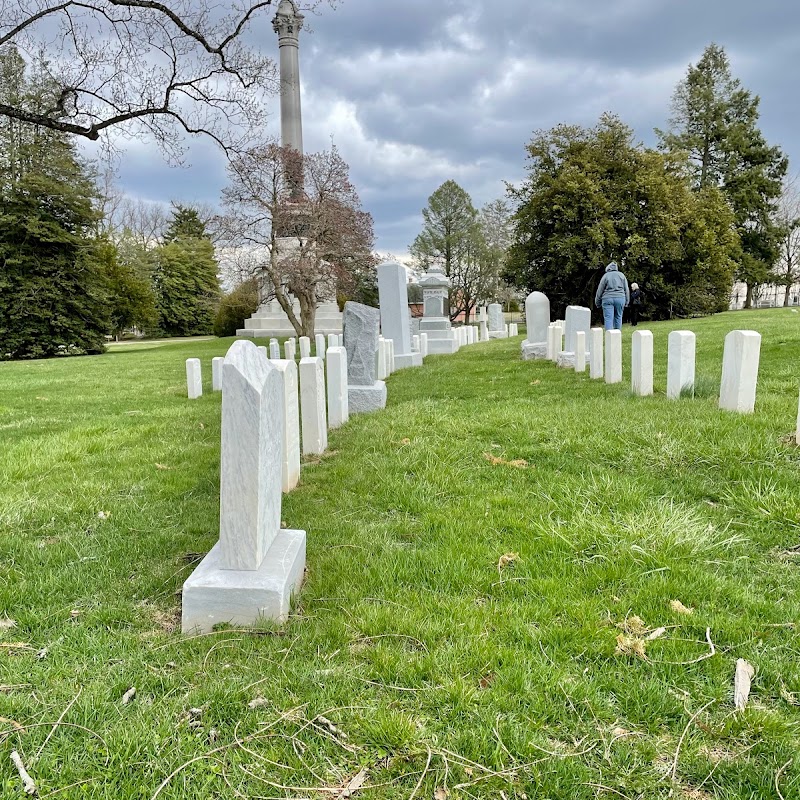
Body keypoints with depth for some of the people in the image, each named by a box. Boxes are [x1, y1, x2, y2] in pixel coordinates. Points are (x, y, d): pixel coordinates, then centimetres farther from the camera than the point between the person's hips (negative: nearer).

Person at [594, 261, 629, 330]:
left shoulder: (606, 276, 4)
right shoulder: (622, 275, 12)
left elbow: (600, 290, 5)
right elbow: (626, 289, 13)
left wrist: (597, 303, 12)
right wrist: (626, 302, 18)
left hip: (608, 299, -3)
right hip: (620, 298, 3)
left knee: (608, 319, -6)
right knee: (618, 317, 12)